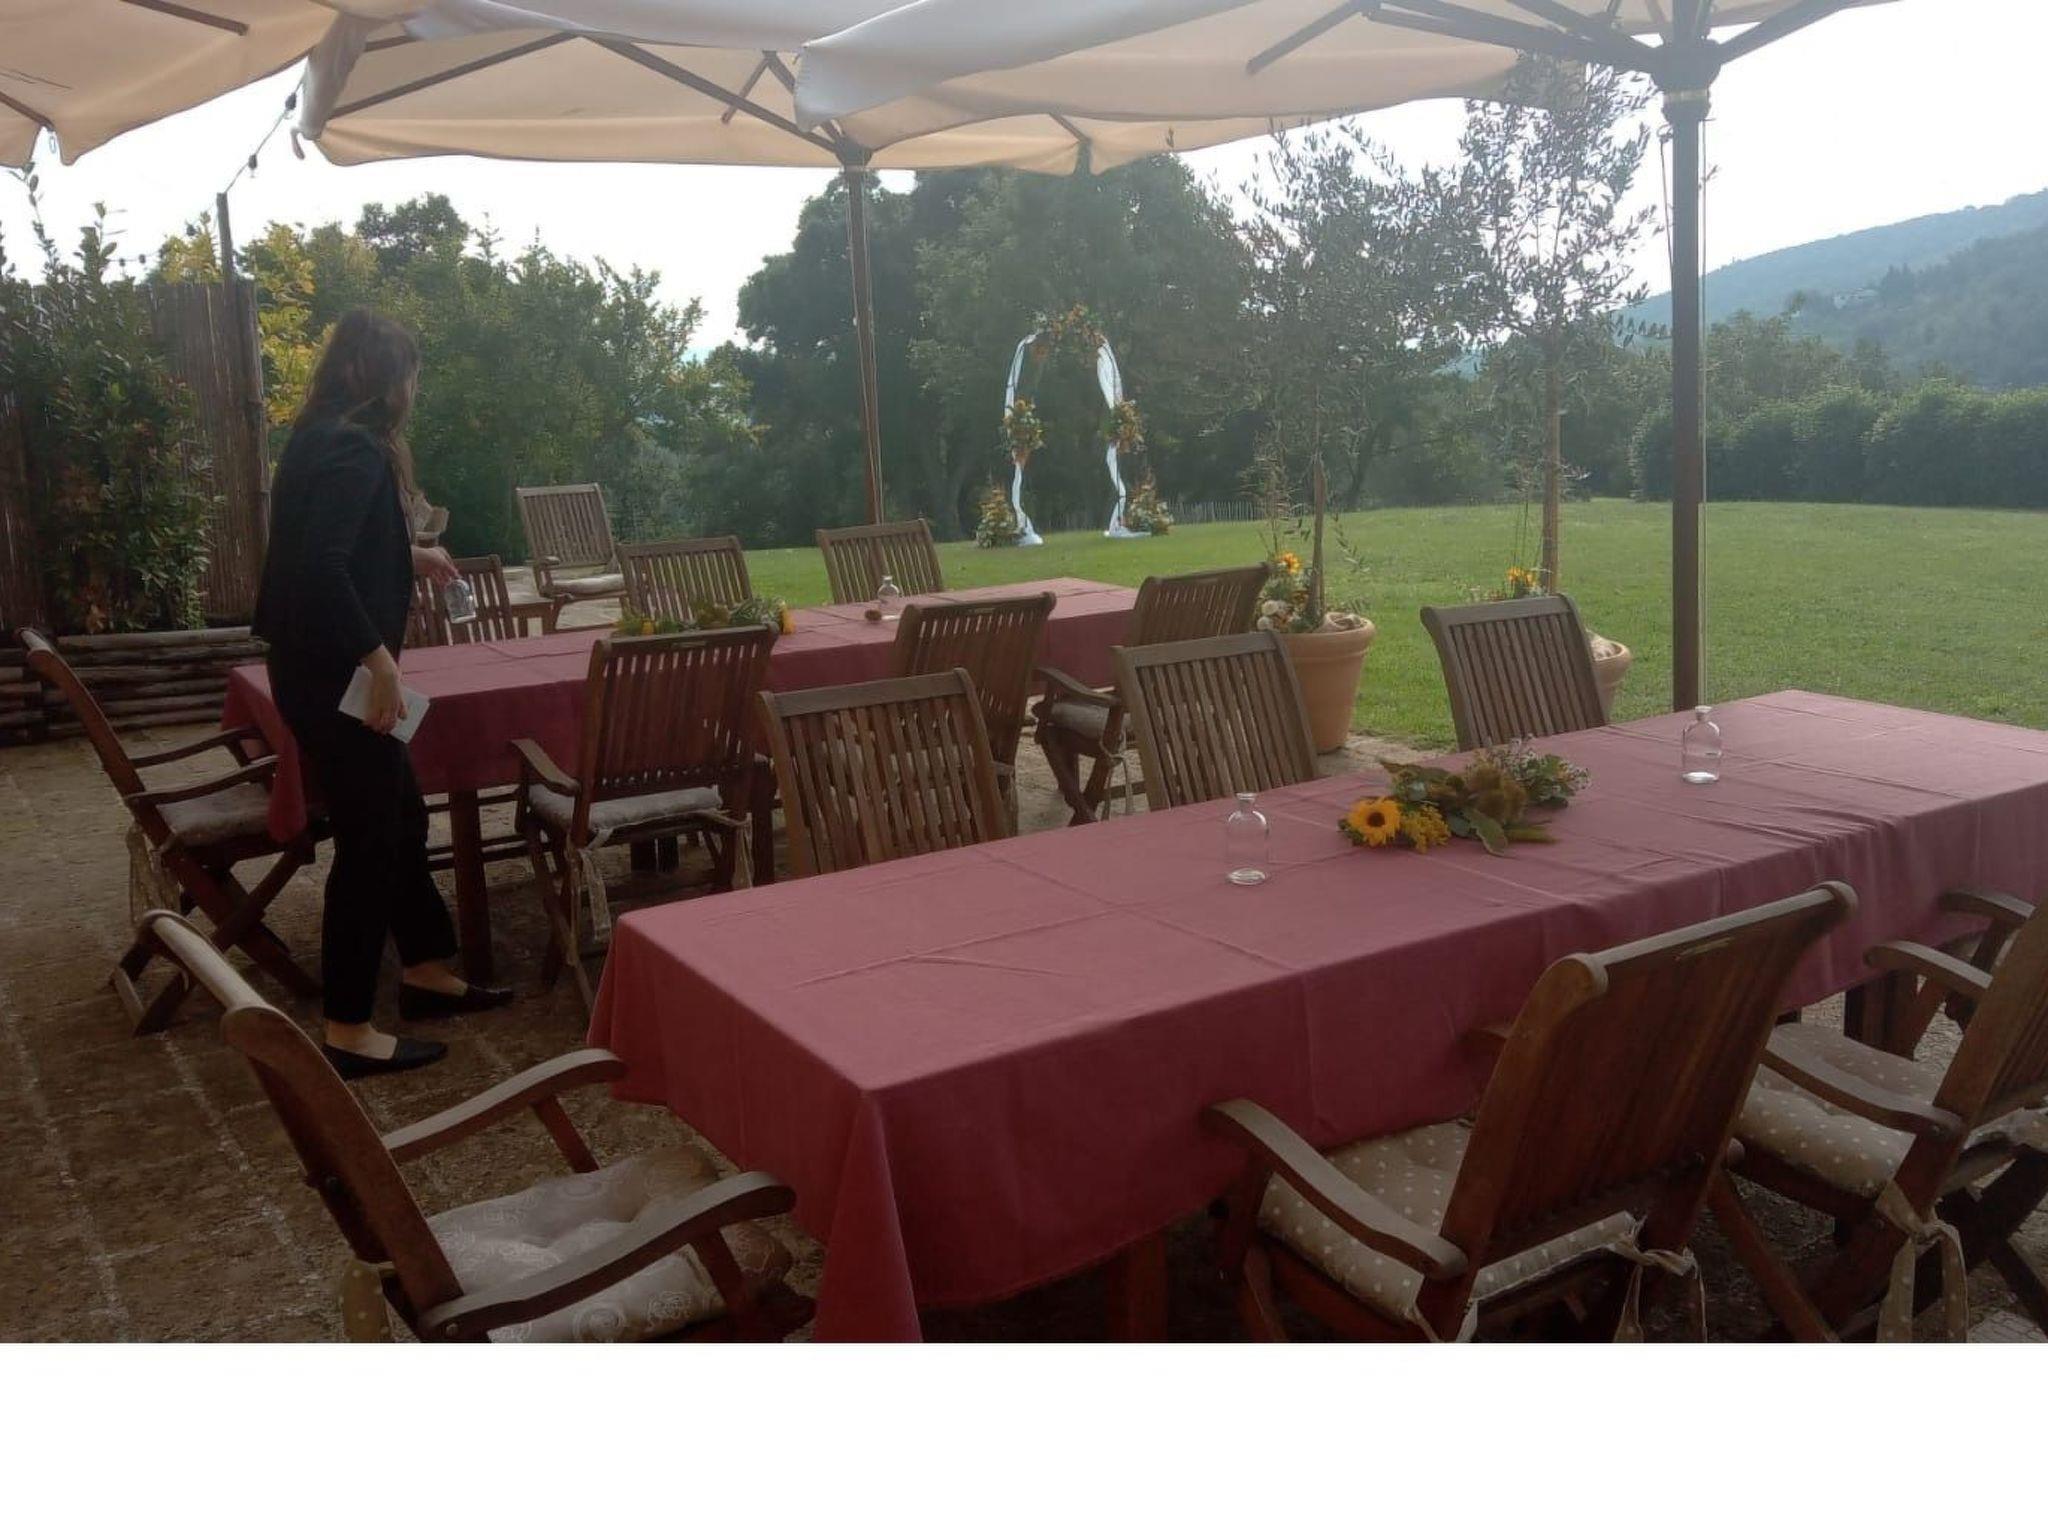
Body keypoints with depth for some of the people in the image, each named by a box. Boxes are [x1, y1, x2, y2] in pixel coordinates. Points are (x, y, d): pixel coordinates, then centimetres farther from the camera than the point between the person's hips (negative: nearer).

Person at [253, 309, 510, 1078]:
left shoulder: (323, 438, 14)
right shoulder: (354, 447, -17)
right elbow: (323, 566, -28)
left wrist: (408, 558, 37)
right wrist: (378, 658, -24)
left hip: (320, 668, 10)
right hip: (332, 675, -10)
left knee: (401, 815, 19)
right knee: (368, 839, -2)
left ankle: (425, 971, 32)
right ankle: (347, 1029, 7)